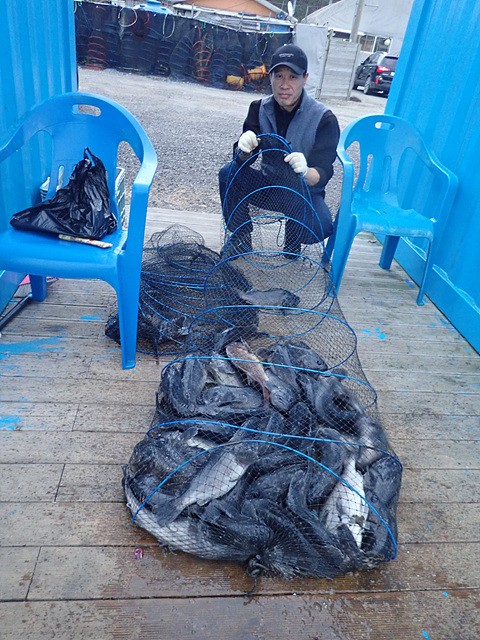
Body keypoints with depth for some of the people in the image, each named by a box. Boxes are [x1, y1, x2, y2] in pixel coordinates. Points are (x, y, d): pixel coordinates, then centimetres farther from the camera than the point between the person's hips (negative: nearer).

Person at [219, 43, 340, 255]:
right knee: (228, 173, -22)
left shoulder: (324, 119, -16)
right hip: (268, 185, 3)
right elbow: (242, 158, -10)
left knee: (319, 227, -33)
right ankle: (241, 237, -3)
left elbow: (323, 174, -23)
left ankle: (292, 244, 4)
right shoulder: (260, 108, -5)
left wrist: (305, 173, -47)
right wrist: (243, 148, -35)